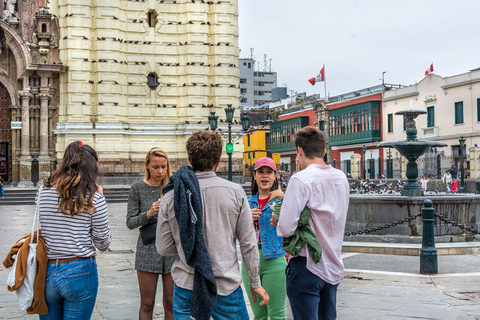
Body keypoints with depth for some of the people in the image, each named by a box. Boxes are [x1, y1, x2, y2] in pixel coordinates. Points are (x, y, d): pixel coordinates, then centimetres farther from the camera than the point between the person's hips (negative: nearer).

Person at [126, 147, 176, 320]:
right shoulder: (138, 188, 0)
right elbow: (130, 222, -1)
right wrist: (148, 214, -18)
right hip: (148, 251, -1)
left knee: (171, 303, 6)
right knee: (147, 304, 4)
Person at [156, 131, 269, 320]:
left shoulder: (170, 196, -4)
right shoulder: (235, 192, -7)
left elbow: (163, 248, 1)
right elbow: (248, 244, -3)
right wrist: (255, 282, 8)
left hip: (186, 286, 2)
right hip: (226, 286, -1)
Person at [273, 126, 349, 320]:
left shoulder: (301, 179, -17)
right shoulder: (341, 178, 6)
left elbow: (286, 228, -22)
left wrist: (277, 225, 0)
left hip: (307, 267, -7)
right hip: (333, 267, 7)